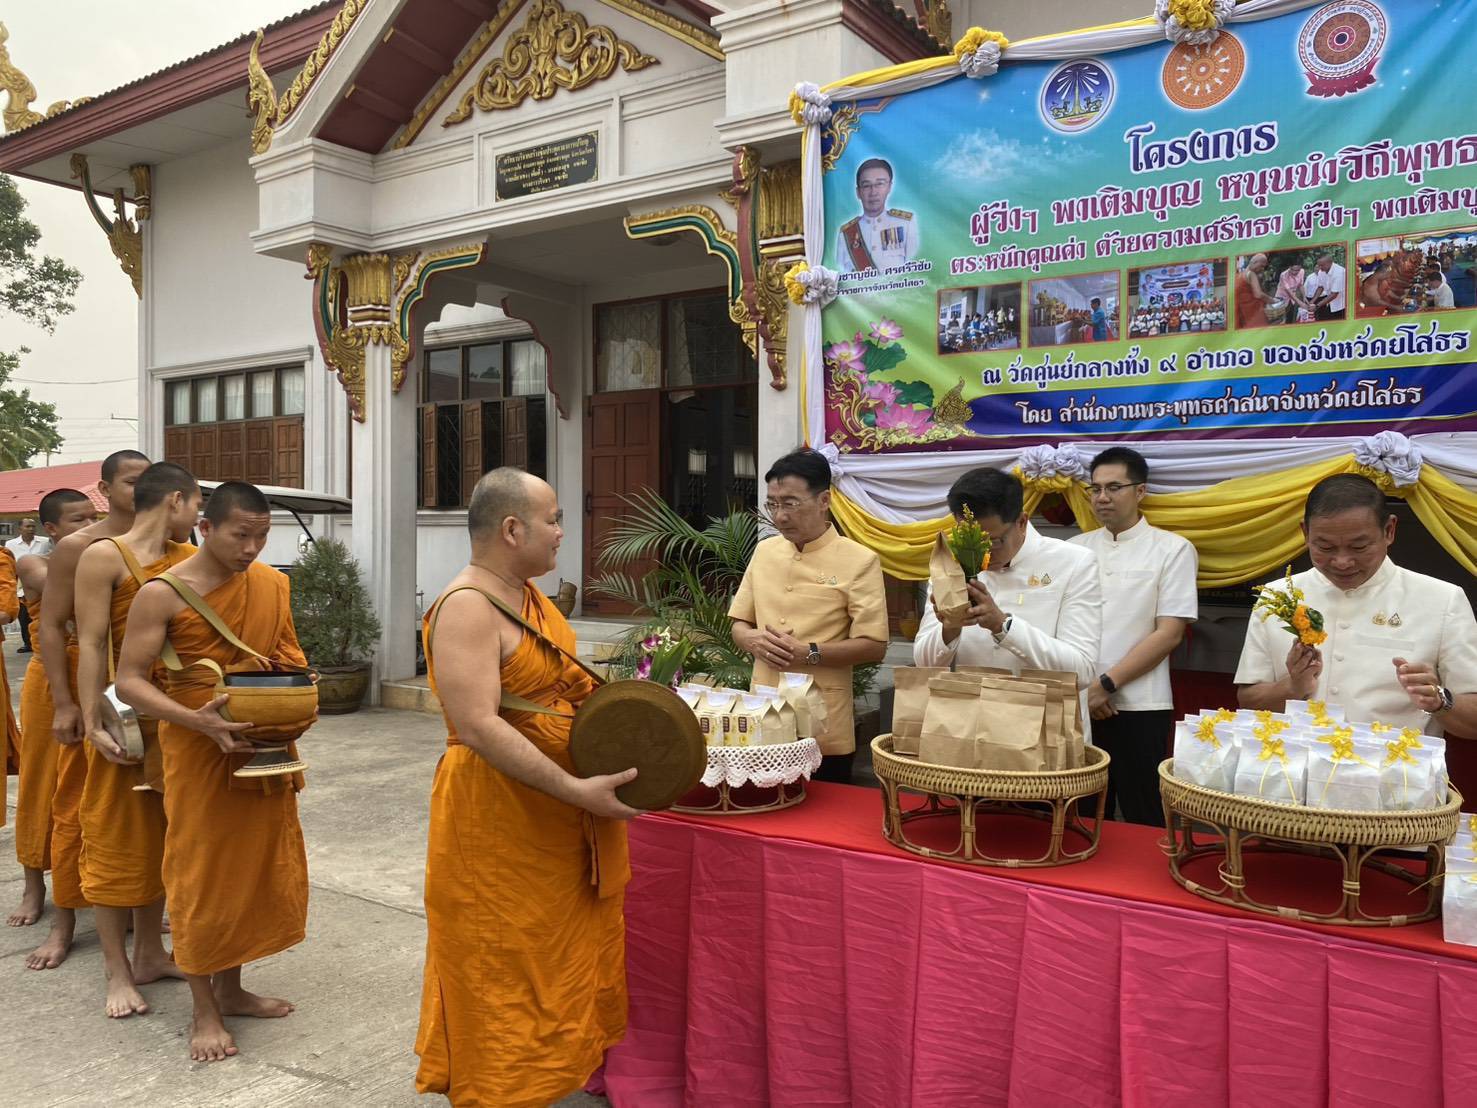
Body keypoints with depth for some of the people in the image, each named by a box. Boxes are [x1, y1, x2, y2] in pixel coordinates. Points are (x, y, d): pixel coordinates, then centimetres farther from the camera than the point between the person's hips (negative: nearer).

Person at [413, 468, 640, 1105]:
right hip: (499, 820, -9)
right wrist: (576, 791, -29)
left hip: (560, 819, 9)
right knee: (503, 974, 6)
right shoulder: (467, 607, -21)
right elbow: (478, 727, -28)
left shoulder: (529, 594, 8)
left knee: (563, 953, 21)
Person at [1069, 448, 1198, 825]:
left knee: (1142, 819, 4)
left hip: (1138, 708, -3)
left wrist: (1106, 685, -11)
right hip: (1076, 705, 3)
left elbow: (1169, 634, -6)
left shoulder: (1172, 550, 0)